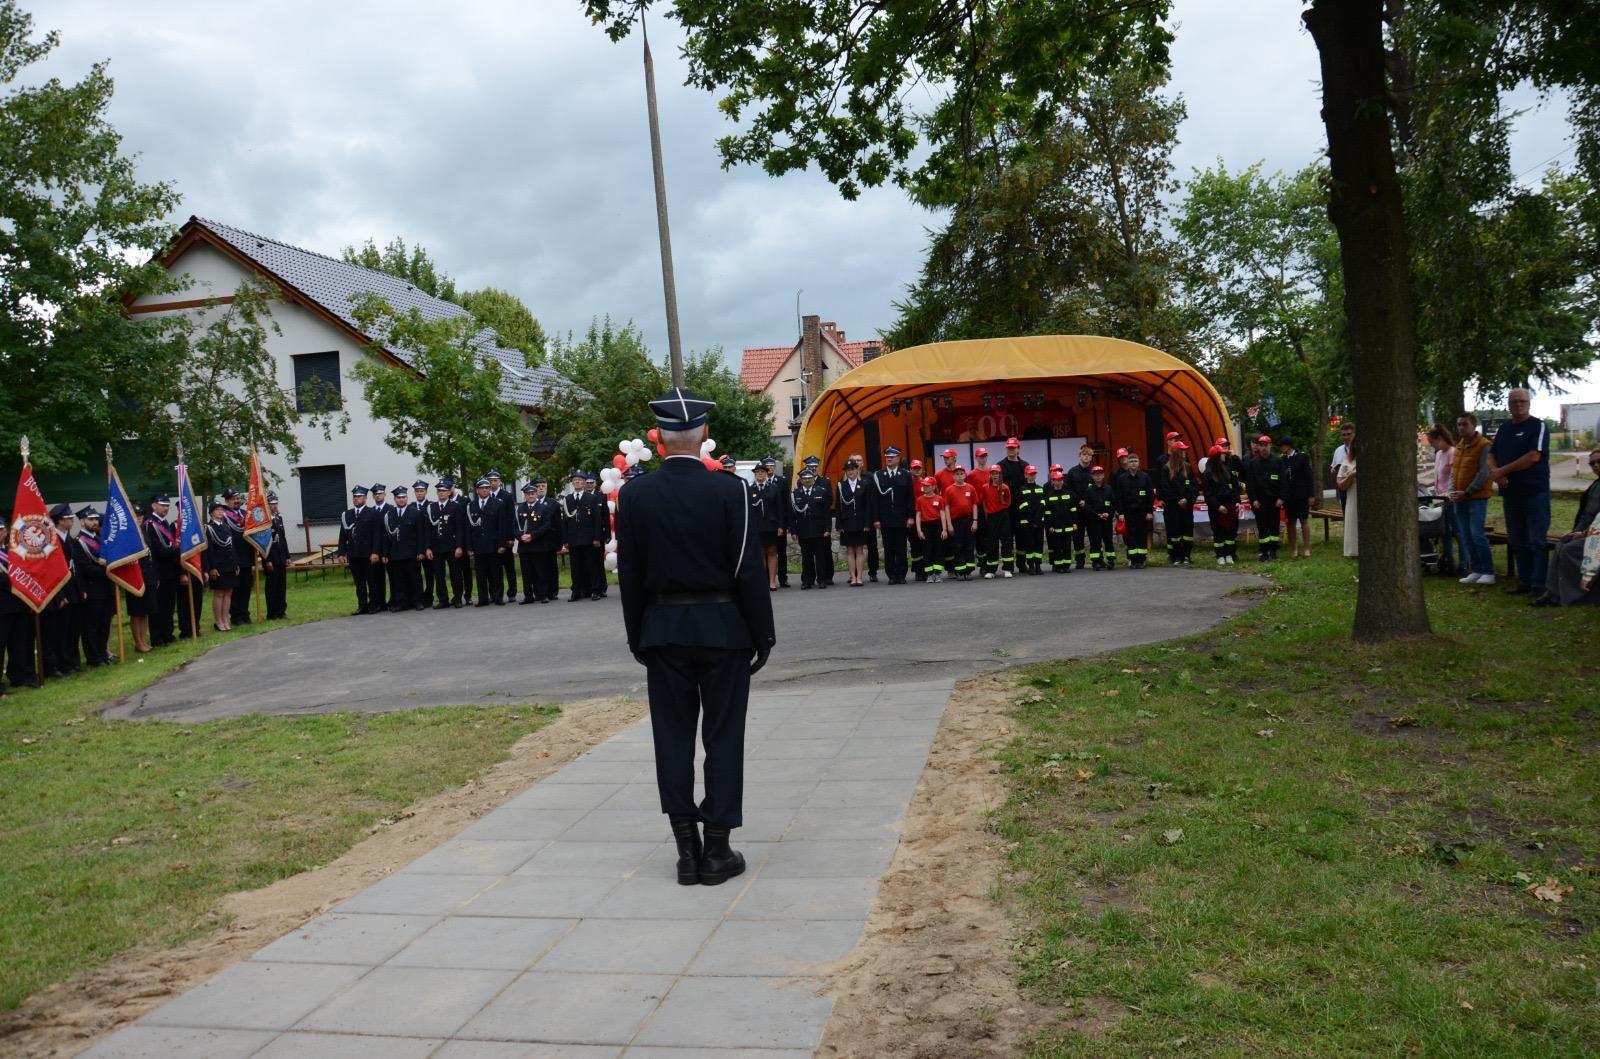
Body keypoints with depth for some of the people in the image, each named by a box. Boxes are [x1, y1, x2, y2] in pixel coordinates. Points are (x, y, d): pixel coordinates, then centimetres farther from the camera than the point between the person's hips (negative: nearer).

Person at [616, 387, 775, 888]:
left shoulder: (636, 494, -3)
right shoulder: (728, 490, -10)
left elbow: (629, 575, 1)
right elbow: (749, 570, -9)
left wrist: (638, 638, 10)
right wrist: (764, 633, 0)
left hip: (664, 630, 2)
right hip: (723, 629, -2)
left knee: (674, 737, 9)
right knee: (723, 737, 6)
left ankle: (687, 850, 14)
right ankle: (717, 851, 10)